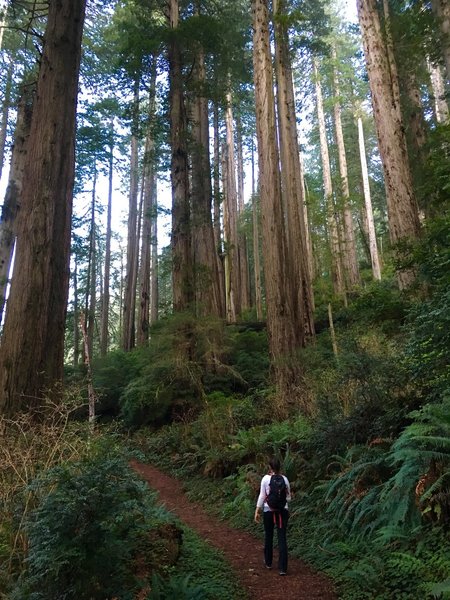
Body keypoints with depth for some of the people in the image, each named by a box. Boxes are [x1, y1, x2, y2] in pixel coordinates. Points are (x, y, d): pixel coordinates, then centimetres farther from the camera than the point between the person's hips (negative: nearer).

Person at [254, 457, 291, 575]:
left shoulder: (266, 478, -8)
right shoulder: (284, 479, -1)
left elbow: (262, 496, -8)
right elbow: (288, 497, 5)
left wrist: (257, 511, -3)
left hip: (269, 511, -1)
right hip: (283, 511, 1)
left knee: (268, 536, 17)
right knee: (282, 538, 3)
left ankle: (268, 562, 33)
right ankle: (283, 568, -1)